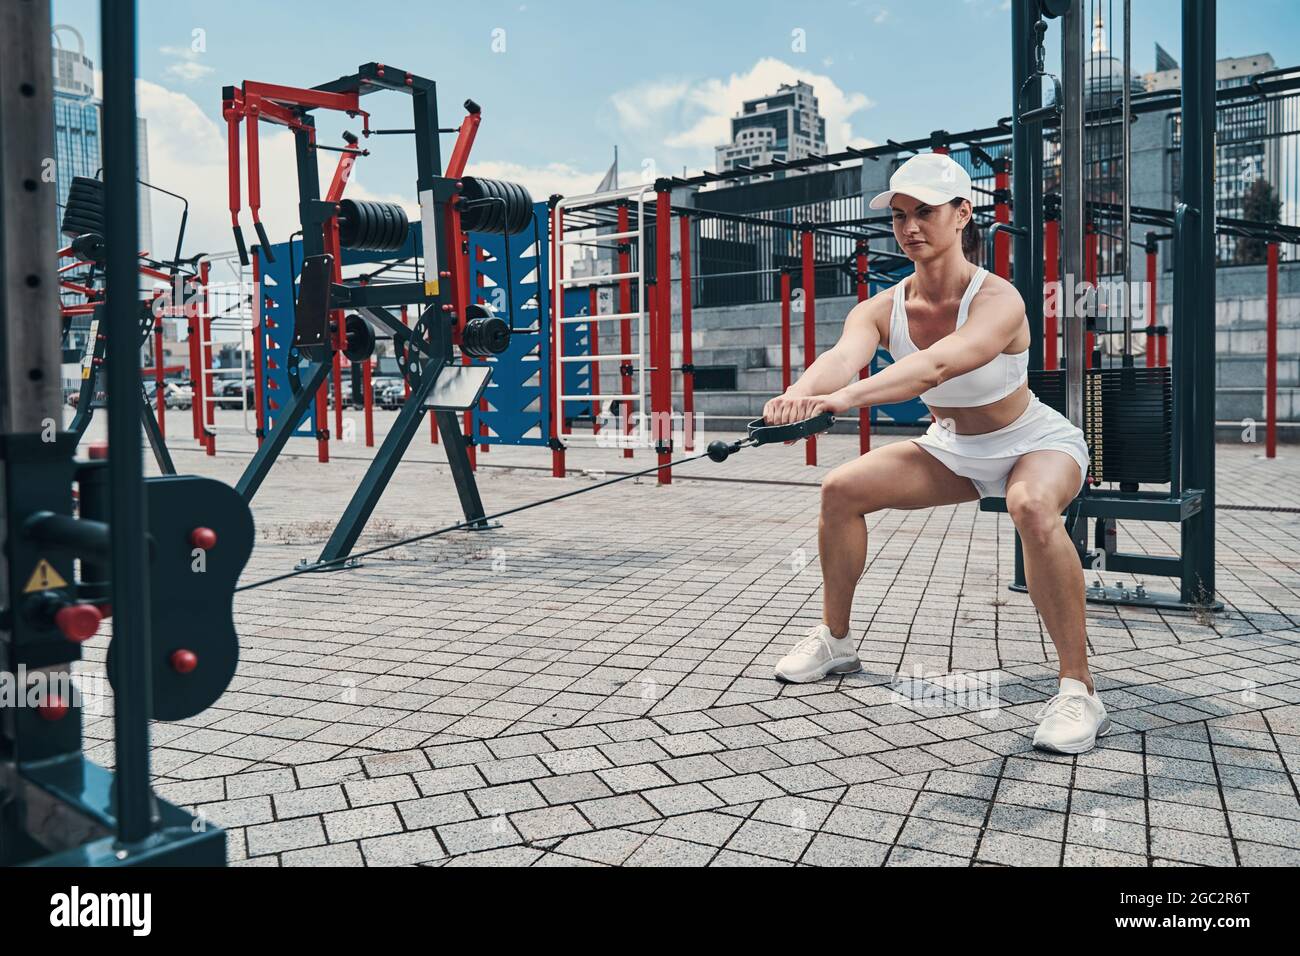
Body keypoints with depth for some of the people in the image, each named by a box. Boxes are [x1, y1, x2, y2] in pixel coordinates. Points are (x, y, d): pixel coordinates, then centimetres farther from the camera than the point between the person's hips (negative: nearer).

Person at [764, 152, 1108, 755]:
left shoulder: (998, 300, -30)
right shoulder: (882, 309, -15)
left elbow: (939, 364, -50)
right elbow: (843, 355, -36)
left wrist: (844, 397, -65)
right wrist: (800, 395, -60)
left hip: (1037, 444, -6)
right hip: (953, 448, 6)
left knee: (1032, 507, -39)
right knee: (842, 489, -6)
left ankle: (1078, 689, -28)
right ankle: (835, 640, 13)